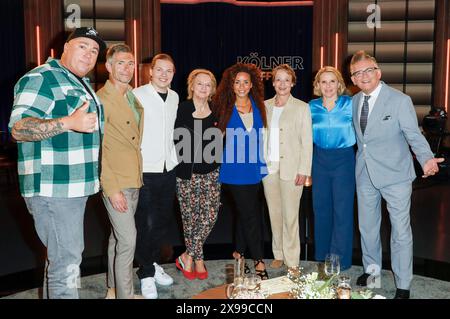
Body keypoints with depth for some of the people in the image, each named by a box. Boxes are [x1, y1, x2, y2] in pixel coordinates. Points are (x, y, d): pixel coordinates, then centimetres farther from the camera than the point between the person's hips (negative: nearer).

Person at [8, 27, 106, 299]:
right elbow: (19, 128, -23)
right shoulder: (42, 78, -11)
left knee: (60, 257, 20)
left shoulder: (83, 85, 18)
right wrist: (69, 123, -33)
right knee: (66, 261, -7)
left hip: (76, 186, 10)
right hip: (53, 189, -10)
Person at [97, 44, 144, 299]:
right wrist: (112, 189, -20)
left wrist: (138, 173, 15)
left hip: (134, 180, 8)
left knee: (118, 236, 17)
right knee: (128, 239, -8)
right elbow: (97, 149, -16)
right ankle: (125, 295, 6)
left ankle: (114, 290, 30)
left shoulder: (134, 98, 12)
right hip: (115, 182, -8)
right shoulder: (102, 99, -13)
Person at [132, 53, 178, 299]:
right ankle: (146, 274, 16)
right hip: (145, 171, -6)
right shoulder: (137, 95, -9)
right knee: (146, 224, -1)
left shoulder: (174, 97, 10)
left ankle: (152, 263, 35)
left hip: (168, 169, 6)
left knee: (162, 221, 15)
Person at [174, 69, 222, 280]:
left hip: (210, 172, 4)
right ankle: (198, 259, 22)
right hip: (188, 173, -4)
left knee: (210, 215, -1)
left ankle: (187, 257, 15)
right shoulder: (182, 109, -4)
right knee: (191, 217, 2)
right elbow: (176, 140, -6)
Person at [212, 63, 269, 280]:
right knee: (250, 213, -3)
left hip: (254, 167, 4)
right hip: (235, 169, -4)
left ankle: (239, 251, 31)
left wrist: (262, 162, 9)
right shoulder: (225, 107, -4)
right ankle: (258, 260, 7)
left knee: (245, 212, 14)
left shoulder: (258, 106, 6)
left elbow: (260, 136, 13)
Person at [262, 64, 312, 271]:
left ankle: (292, 260, 9)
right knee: (274, 214, 10)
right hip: (269, 167, 4)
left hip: (291, 168, -3)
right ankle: (278, 254, 23)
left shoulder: (302, 108, 0)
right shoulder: (265, 106, 10)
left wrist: (304, 171, -8)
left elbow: (306, 142, -3)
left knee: (290, 215, -2)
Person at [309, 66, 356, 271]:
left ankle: (340, 259, 10)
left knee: (342, 210, -2)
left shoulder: (349, 104, -4)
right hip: (320, 160, 3)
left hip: (344, 159, -3)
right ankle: (322, 255, 25)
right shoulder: (312, 107, 5)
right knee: (321, 208, 10)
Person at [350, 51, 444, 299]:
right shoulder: (354, 101, 5)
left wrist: (426, 158, -30)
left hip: (394, 175, -5)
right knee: (367, 225, 18)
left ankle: (403, 285, 16)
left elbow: (414, 134, -14)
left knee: (401, 231, 1)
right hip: (365, 174, 5)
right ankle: (371, 268, 40)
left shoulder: (400, 100, -11)